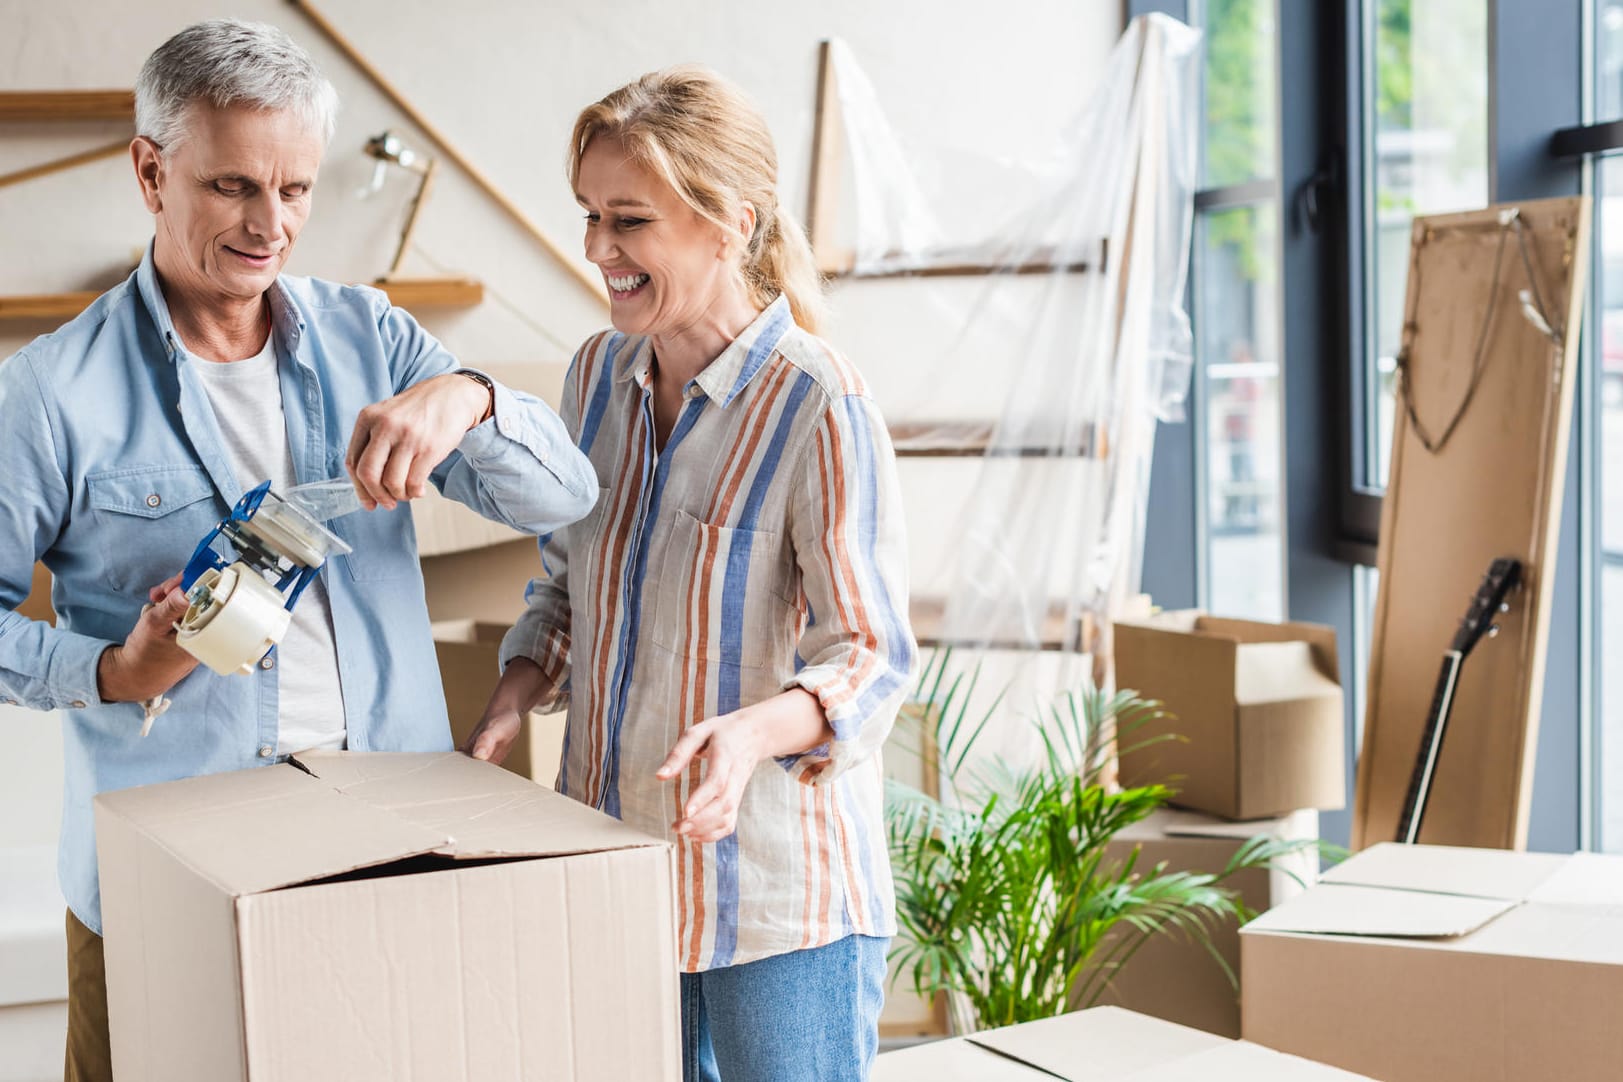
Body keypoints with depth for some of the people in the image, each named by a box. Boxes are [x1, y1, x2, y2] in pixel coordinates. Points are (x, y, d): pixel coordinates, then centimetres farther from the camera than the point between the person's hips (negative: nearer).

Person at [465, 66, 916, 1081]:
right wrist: (516, 695, -1)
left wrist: (754, 731, -33)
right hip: (609, 861, 6)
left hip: (777, 893, -6)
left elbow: (872, 655, -15)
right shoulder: (599, 375, 4)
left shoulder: (819, 407, -17)